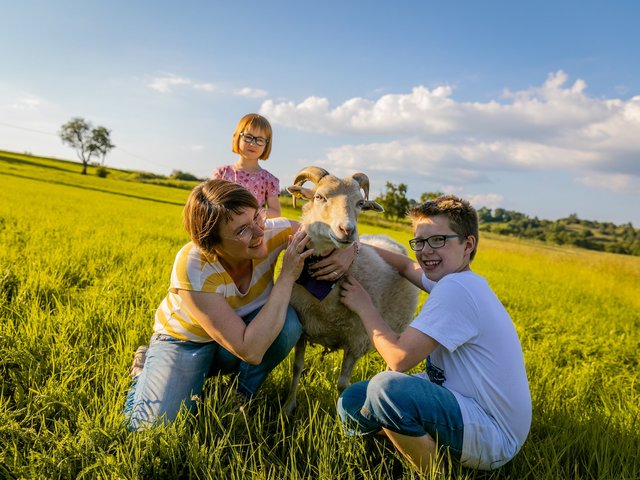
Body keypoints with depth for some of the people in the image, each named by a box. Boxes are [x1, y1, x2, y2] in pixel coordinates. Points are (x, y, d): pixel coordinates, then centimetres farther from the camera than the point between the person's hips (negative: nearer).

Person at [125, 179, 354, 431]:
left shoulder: (272, 232, -25)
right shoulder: (193, 269, -35)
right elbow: (250, 351, -38)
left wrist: (346, 252, -32)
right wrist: (287, 277, -38)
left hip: (247, 331, 3)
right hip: (186, 341, -3)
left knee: (288, 321, -28)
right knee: (155, 425, -22)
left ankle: (243, 394, -2)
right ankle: (146, 368, 11)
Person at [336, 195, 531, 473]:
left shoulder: (456, 289, -23)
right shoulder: (458, 279, 5)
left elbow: (399, 358, -25)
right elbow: (406, 265, 19)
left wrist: (363, 305, -11)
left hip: (494, 437, -9)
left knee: (385, 387, -33)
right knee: (353, 402, 6)